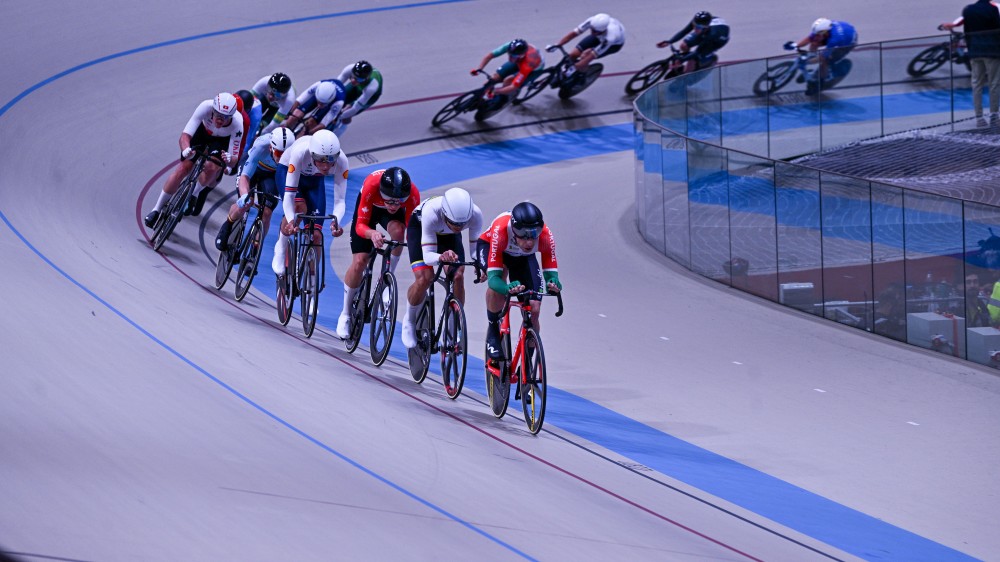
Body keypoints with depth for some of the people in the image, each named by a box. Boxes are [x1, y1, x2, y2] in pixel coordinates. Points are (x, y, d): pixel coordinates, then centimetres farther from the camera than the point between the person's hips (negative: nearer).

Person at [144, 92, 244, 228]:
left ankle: (193, 195, 5)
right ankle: (156, 210, 0)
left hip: (222, 141, 0)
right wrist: (186, 150, -63)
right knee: (184, 168, -13)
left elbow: (235, 159, -33)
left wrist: (229, 159, -57)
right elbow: (184, 136, -41)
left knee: (212, 168, -27)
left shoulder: (237, 124, -38)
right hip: (202, 131, 1)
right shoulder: (206, 107, -39)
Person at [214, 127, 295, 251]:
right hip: (252, 166, -2)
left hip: (272, 174, 2)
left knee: (266, 213, -14)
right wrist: (244, 195, -61)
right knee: (244, 204, -21)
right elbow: (244, 176, -42)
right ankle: (227, 227, 13)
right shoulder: (261, 146, -40)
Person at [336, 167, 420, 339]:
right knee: (359, 262, -11)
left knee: (398, 230, -36)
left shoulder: (412, 194, -37)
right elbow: (360, 225, -37)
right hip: (370, 208, -1)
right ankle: (346, 314, 10)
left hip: (391, 216, 1)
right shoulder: (371, 186, -42)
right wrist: (372, 234, -57)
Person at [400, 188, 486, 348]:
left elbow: (475, 247, -23)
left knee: (458, 277, -17)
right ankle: (409, 320, 7)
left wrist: (480, 265, -45)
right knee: (424, 278, -20)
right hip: (419, 226, -3)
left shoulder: (475, 214, -36)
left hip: (448, 234, 3)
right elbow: (427, 256, -40)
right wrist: (441, 257, -63)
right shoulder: (431, 212, -44)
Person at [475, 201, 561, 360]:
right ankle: (493, 331, -13)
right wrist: (508, 289, -66)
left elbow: (551, 272, -29)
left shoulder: (545, 236, -36)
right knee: (499, 280, -36)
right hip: (488, 246, -3)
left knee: (533, 310, -11)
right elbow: (493, 277, -44)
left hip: (523, 257, 3)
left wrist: (553, 283, -54)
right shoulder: (500, 231, -43)